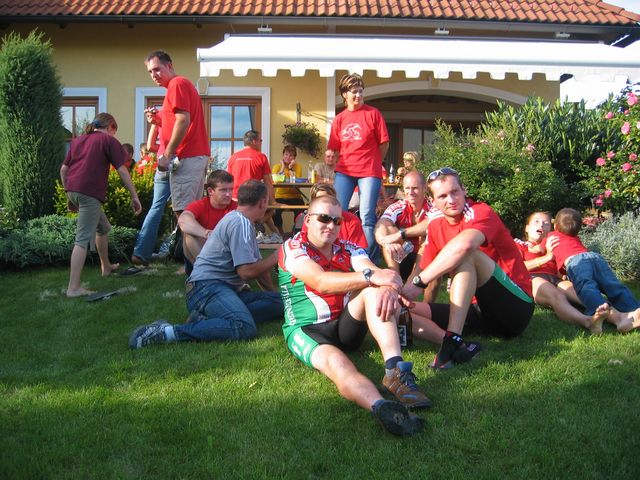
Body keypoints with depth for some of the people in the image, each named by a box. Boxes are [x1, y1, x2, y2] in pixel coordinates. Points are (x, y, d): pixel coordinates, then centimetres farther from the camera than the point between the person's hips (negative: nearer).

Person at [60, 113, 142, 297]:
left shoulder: (78, 140, 22)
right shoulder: (108, 140, 4)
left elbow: (63, 169, 20)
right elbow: (122, 171, -2)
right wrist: (134, 197, 0)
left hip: (73, 190, 7)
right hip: (90, 192, -7)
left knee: (103, 227, 25)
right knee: (83, 239, -9)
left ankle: (106, 266, 40)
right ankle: (74, 287, -13)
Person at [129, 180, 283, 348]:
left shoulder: (244, 222, 23)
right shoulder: (240, 224, -10)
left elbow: (257, 265, 28)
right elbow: (247, 271, -15)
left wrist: (274, 291, 23)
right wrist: (276, 258, -1)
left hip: (226, 288, 11)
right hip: (207, 286, -11)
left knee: (278, 302, -4)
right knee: (245, 328, -35)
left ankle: (207, 319, -13)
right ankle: (167, 332, -28)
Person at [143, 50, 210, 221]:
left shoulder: (177, 84, -6)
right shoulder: (182, 84, 26)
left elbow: (183, 121, -18)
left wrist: (166, 156, -17)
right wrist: (159, 120, 12)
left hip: (187, 156, -11)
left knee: (182, 210, -13)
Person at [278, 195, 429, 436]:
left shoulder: (348, 249, 9)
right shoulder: (293, 248, -4)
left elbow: (381, 275, -9)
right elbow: (321, 282, -23)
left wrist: (389, 287, -36)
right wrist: (370, 276, -35)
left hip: (346, 326, 5)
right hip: (306, 330, -4)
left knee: (375, 290, -23)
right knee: (335, 361, -38)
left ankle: (396, 369, -40)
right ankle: (381, 407, -68)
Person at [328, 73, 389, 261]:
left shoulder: (373, 113, 0)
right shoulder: (339, 119, 9)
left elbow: (384, 143, 3)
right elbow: (334, 148, 13)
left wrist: (372, 164, 10)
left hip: (370, 172, -3)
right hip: (344, 171, 3)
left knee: (367, 218, -4)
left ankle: (370, 261, 5)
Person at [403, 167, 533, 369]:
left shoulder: (481, 212, -14)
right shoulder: (435, 224, 7)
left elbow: (464, 244, -37)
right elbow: (430, 271, 7)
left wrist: (418, 282, -35)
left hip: (516, 308, -6)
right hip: (482, 312, 6)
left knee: (467, 255, -30)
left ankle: (453, 341, -39)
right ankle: (459, 347, -31)